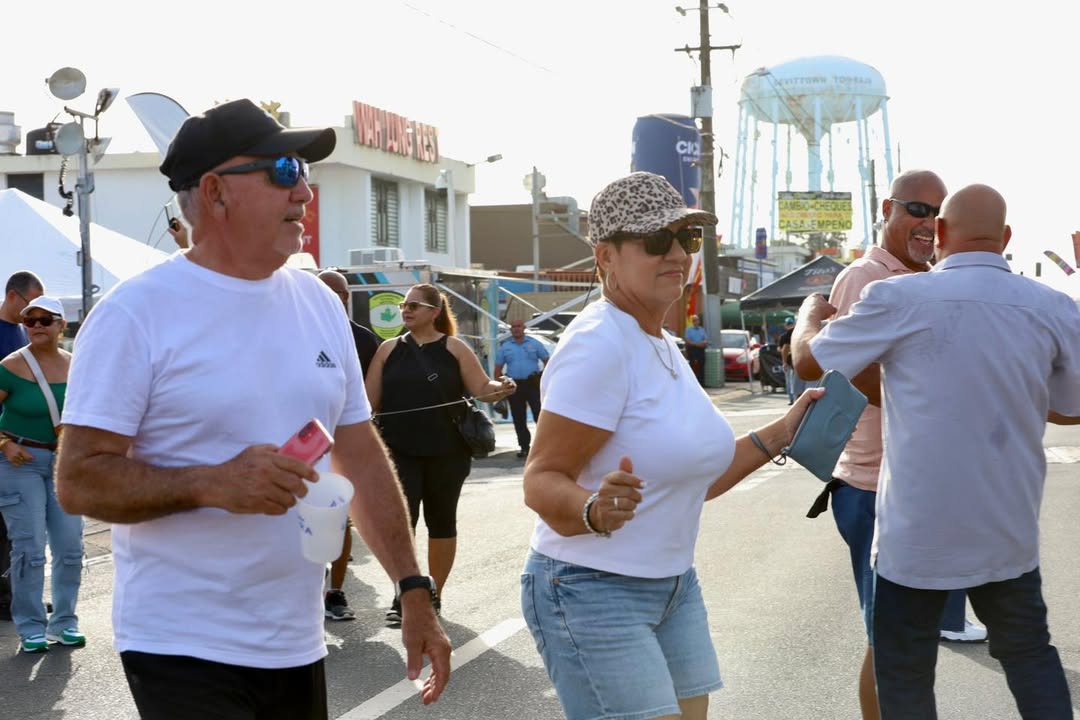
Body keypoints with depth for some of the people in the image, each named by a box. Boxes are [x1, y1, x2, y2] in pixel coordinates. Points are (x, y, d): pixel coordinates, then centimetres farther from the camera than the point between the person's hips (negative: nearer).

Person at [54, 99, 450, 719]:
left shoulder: (319, 303, 8)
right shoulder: (136, 313, -10)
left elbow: (363, 459, 12)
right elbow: (79, 481, -13)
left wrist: (414, 589, 7)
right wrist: (212, 484, -27)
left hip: (297, 647, 6)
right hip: (184, 650, -6)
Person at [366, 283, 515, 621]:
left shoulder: (454, 349, 2)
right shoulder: (389, 350, 7)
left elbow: (483, 388, -3)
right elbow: (370, 399, 7)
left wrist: (501, 388, -23)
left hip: (446, 453, 0)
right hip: (400, 452, 1)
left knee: (441, 522, 10)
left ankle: (434, 594, 23)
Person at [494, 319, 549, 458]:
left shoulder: (534, 343, 4)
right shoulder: (505, 346, 8)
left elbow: (546, 360, 6)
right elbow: (498, 368, 9)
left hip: (533, 384, -2)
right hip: (514, 385, 2)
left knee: (540, 414, -7)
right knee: (519, 418, 5)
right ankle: (524, 446, 13)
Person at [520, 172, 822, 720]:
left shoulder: (664, 346, 10)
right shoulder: (599, 343, -18)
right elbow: (541, 481, -21)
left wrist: (782, 432, 14)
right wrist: (595, 510, -40)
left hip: (674, 586, 9)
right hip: (593, 592, -9)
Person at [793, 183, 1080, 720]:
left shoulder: (899, 299, -14)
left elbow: (809, 362, -2)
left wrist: (809, 313, 19)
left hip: (918, 534, -3)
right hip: (1010, 532, 3)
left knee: (904, 674, 11)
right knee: (1029, 653, 21)